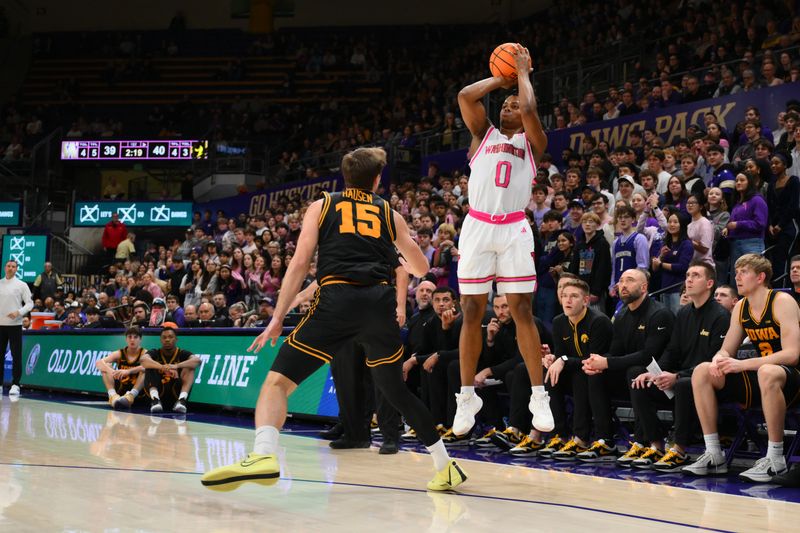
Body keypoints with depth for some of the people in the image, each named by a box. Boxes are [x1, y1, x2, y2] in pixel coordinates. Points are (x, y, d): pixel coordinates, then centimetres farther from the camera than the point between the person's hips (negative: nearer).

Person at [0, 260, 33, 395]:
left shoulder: (21, 285, 0)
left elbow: (30, 303, -3)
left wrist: (19, 312, -18)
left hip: (15, 324, -3)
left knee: (16, 356, -4)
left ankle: (15, 385, -1)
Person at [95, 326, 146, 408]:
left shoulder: (144, 354, -5)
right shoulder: (119, 354, 2)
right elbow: (98, 363, -13)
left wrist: (128, 371, -42)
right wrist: (111, 371, -35)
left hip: (138, 393, -3)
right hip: (119, 390, 3)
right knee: (106, 366, -11)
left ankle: (130, 396, -40)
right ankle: (113, 395, -32)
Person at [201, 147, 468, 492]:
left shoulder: (321, 206, 18)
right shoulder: (390, 214, 23)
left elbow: (300, 263, 7)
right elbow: (421, 269, 30)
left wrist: (277, 319, 7)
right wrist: (404, 265, 54)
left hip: (337, 299, -3)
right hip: (380, 301, 3)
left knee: (278, 380, -2)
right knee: (396, 391, 22)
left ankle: (263, 455, -29)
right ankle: (446, 467, 26)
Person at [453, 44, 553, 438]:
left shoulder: (532, 142, 12)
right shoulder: (484, 134, 16)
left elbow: (529, 109, -8)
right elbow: (465, 95, 2)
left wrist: (523, 73, 6)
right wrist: (501, 79, 14)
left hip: (514, 229, -1)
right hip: (477, 226, 1)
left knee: (522, 312, -4)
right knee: (471, 312, 1)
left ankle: (539, 397, 1)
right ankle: (467, 397, 9)